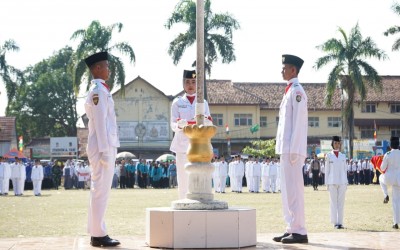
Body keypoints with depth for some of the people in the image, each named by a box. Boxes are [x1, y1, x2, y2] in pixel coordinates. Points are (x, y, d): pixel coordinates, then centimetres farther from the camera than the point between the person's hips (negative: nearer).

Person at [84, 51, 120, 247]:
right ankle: (98, 234, -6)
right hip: (102, 147, -10)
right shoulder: (99, 90, -12)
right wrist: (105, 151, -20)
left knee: (99, 190, 11)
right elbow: (100, 123, -18)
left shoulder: (99, 90, 19)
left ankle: (96, 232, 15)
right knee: (101, 190, -8)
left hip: (104, 147, 10)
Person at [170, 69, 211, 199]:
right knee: (183, 179, -2)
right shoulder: (177, 102, 8)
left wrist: (203, 120, -14)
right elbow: (173, 125, 2)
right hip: (182, 145, -1)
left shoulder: (203, 103, 13)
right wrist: (180, 125, -21)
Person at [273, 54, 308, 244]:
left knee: (294, 190, -9)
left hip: (293, 149, -10)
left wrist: (293, 150, -18)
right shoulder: (289, 91, 19)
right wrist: (285, 150, 17)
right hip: (286, 149, 10)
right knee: (287, 191, 10)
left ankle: (299, 232, -8)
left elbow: (299, 122, -14)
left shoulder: (297, 91, -8)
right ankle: (292, 229, 13)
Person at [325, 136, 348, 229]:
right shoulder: (328, 156, 4)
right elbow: (327, 170, 4)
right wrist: (327, 183, -1)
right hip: (332, 182, -2)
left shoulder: (343, 156, 11)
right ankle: (335, 222, -1)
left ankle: (340, 222, 3)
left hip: (342, 182, 2)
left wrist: (346, 182, 8)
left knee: (341, 202, 1)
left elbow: (345, 170, 13)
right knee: (333, 202, -2)